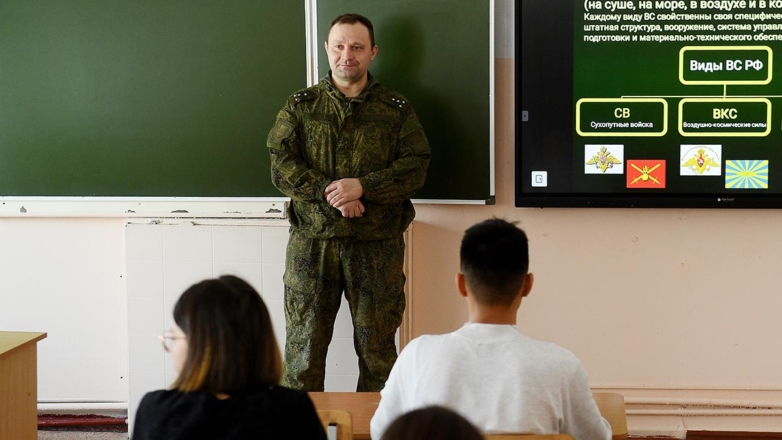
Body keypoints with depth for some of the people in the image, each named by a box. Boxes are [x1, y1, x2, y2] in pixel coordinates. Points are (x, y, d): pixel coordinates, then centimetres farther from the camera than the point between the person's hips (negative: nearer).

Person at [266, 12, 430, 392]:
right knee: (304, 341, 3)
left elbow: (415, 168, -3)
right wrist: (329, 194, -17)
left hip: (377, 245, 0)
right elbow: (281, 167, -2)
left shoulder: (397, 110, 7)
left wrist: (363, 186, -18)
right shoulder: (300, 106, 8)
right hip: (311, 242, 0)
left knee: (377, 346, 6)